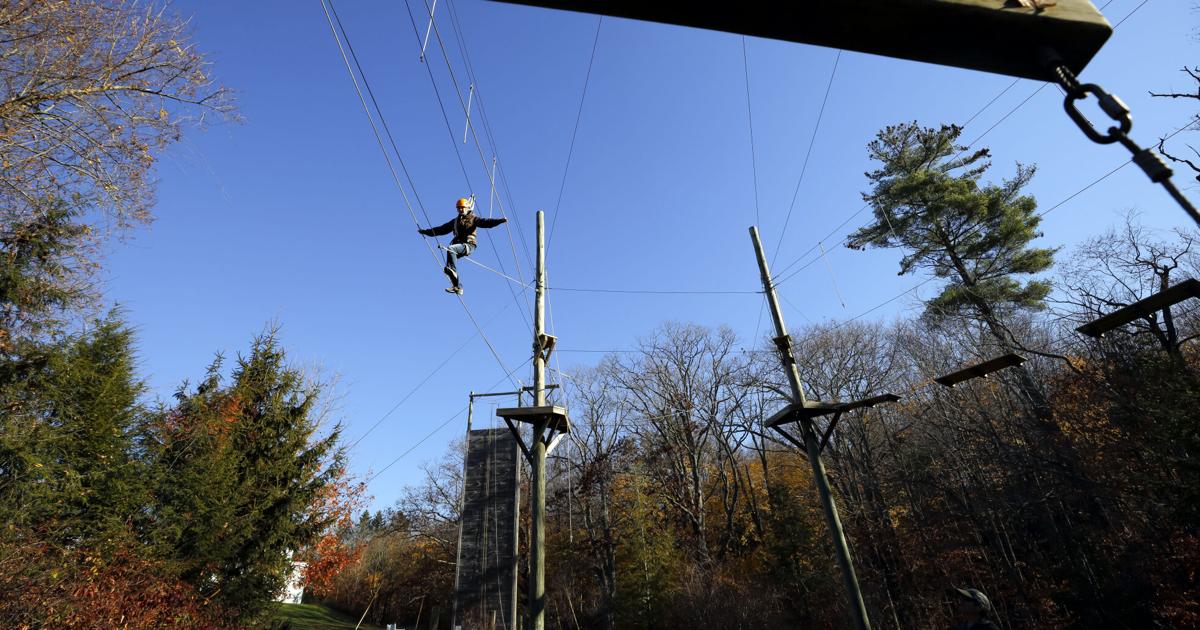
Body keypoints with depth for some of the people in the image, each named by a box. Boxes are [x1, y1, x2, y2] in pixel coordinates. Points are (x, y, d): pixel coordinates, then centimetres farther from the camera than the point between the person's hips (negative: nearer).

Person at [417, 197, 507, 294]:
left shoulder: (473, 219, 9)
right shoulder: (455, 221, 26)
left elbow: (485, 222, -6)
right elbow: (441, 229, 30)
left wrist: (500, 220, -22)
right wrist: (427, 231, 28)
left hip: (468, 245, -6)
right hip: (458, 244, 6)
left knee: (450, 249, -31)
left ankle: (452, 270, -40)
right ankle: (457, 287, -13)